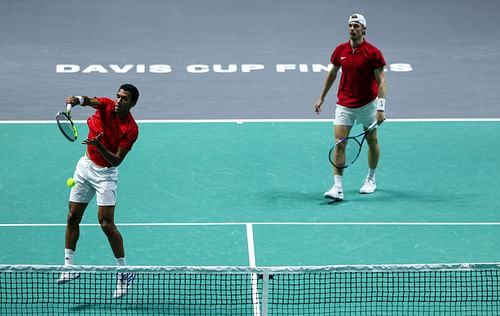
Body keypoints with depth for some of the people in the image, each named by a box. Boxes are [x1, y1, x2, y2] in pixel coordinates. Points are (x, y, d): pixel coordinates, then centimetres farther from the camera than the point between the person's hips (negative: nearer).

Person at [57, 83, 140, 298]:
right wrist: (77, 100, -51)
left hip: (105, 173, -5)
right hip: (85, 166, 5)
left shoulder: (131, 129, -19)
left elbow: (116, 161, -22)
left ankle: (124, 271, -1)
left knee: (107, 224, -12)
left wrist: (99, 146, -38)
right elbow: (89, 101, -28)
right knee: (73, 218, 8)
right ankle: (69, 266, 19)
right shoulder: (106, 106, -8)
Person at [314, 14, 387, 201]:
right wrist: (322, 98, 16)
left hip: (367, 104, -2)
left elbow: (381, 81, -13)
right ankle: (337, 188, -14)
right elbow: (332, 74, 14)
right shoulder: (340, 50, 0)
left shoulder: (373, 53, -12)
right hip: (344, 105, 2)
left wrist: (381, 108, -22)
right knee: (339, 144, -10)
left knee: (372, 142, 13)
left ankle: (371, 179, 36)